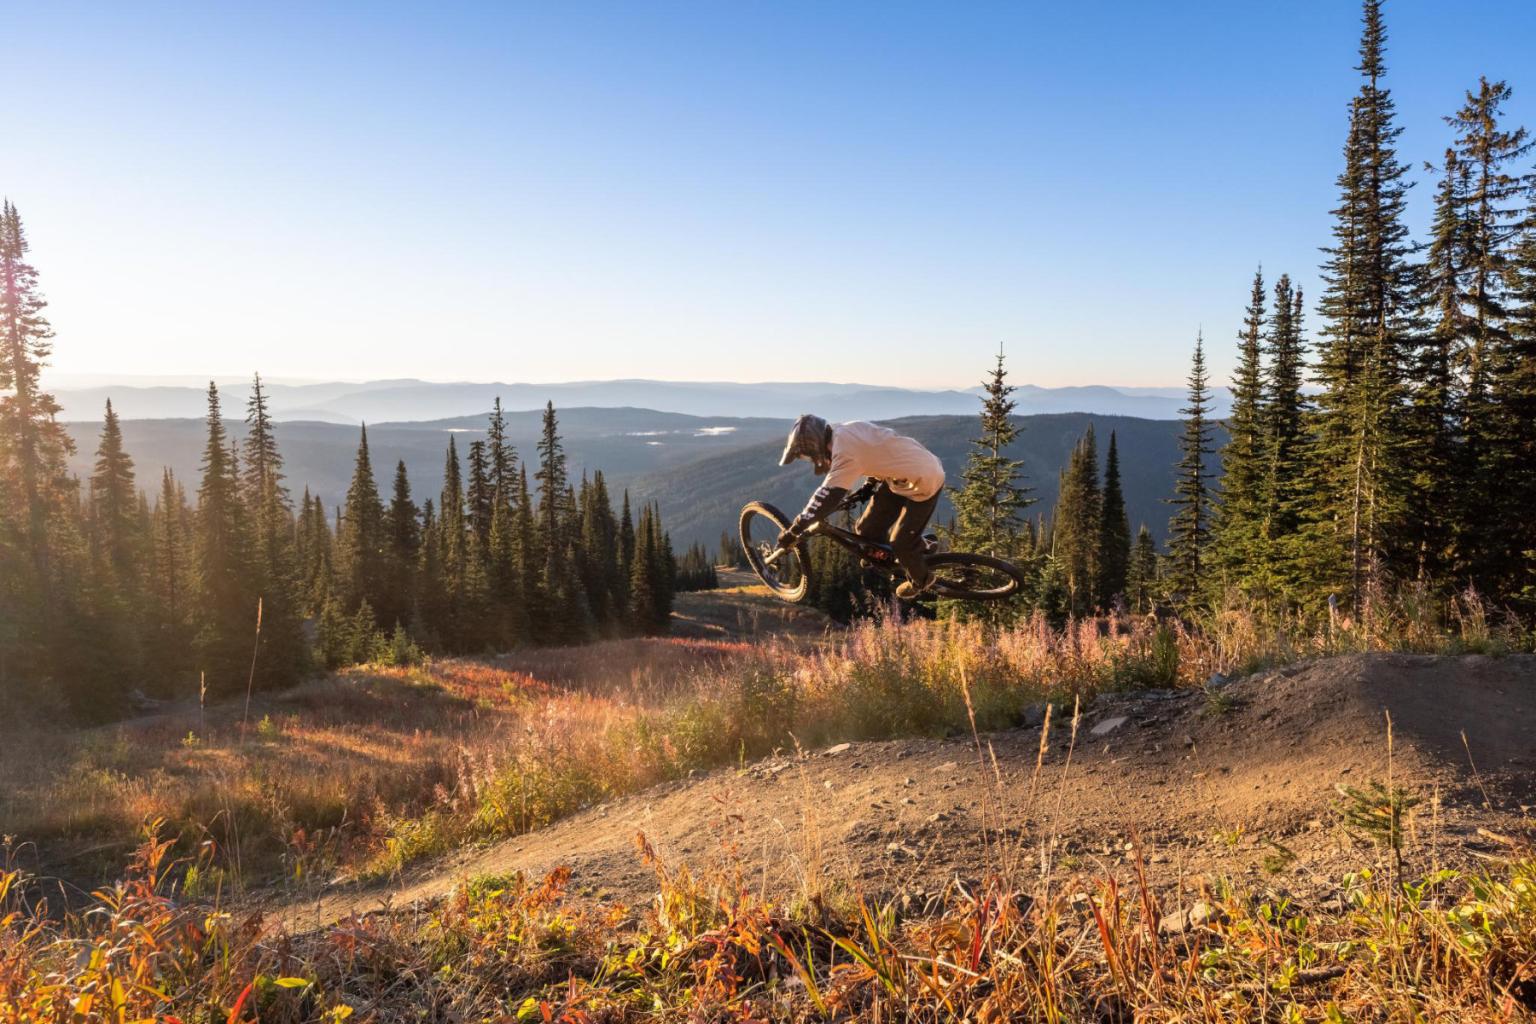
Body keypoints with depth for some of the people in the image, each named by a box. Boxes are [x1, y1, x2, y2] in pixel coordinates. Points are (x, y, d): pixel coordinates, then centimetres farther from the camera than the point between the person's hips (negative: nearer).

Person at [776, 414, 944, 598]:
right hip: (904, 471, 9)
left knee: (902, 542, -2)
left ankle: (921, 579, 26)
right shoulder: (843, 431, -4)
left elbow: (827, 496, -35)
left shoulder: (845, 452, -32)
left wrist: (794, 531, -30)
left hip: (925, 480, -9)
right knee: (867, 530, 7)